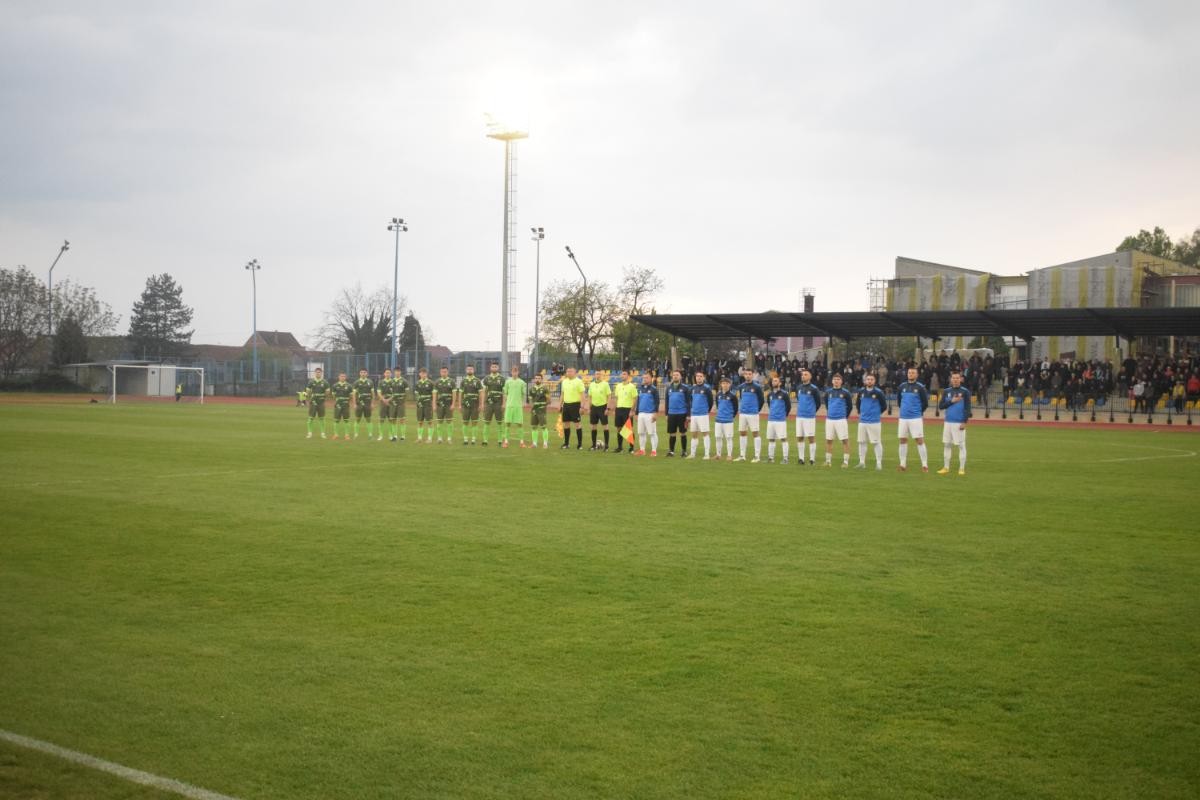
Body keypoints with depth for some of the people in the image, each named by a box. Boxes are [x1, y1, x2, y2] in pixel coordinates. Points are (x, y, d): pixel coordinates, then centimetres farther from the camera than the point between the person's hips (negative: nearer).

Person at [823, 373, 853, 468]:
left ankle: (846, 461, 0)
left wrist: (845, 416, 7)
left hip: (841, 420, -4)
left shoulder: (845, 393, -3)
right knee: (828, 440, 8)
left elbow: (849, 406, 5)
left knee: (845, 440, -4)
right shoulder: (828, 392, 6)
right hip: (829, 419, 4)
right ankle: (828, 460, 16)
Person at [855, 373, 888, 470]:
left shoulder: (878, 392, -8)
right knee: (862, 442, 8)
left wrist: (877, 413, 5)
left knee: (877, 442, -3)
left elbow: (884, 406, -2)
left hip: (874, 422, -5)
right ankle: (862, 462, 17)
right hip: (862, 421, 5)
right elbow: (857, 403, 21)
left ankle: (879, 463, 2)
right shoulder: (861, 392, 6)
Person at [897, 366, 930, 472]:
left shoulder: (920, 387, -4)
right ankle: (903, 464, 14)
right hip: (903, 417, 4)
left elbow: (925, 402, 1)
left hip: (916, 418, -4)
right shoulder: (902, 386, 9)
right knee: (903, 440, 6)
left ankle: (925, 465, -3)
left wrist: (919, 412, 8)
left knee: (920, 440, -6)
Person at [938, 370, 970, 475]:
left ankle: (962, 468, 3)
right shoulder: (946, 391, 9)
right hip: (948, 422, 4)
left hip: (959, 423, -4)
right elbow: (941, 406, 4)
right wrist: (951, 401, -10)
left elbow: (967, 408, -6)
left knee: (961, 445, -2)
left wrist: (964, 422, -13)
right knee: (946, 444, 7)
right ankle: (946, 468, 15)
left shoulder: (965, 392, -3)